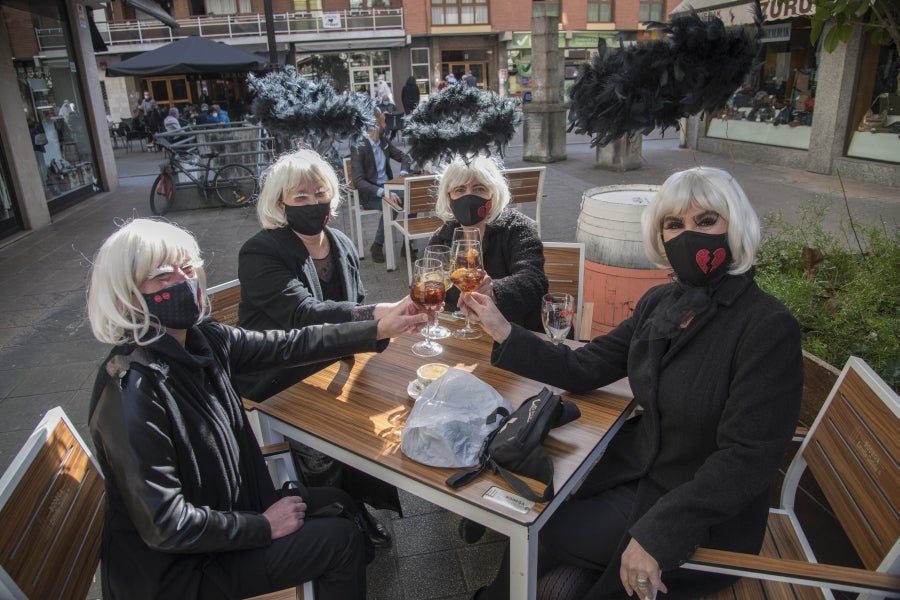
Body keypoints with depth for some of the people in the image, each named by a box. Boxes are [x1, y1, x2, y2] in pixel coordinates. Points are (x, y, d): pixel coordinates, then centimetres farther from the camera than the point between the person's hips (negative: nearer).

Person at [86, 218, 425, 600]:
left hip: (225, 506, 8)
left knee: (336, 505, 15)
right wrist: (263, 526, -17)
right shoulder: (132, 388, -31)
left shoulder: (201, 339, -8)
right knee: (341, 539, -2)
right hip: (172, 569, -7)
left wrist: (378, 330, 1)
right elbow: (165, 526, -28)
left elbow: (287, 346, 1)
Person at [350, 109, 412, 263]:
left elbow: (404, 156, 15)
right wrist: (382, 192, -37)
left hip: (387, 187, 6)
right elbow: (358, 181, -24)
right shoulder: (358, 147, -16)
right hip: (369, 194, -6)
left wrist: (404, 172, -8)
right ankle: (377, 246, -16)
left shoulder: (384, 141, 4)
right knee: (391, 206, -34)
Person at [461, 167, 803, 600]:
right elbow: (585, 368, -1)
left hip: (703, 514, -6)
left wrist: (654, 535, -28)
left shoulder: (769, 328, -23)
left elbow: (746, 459, -24)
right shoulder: (660, 302, -2)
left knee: (548, 530, -4)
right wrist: (503, 332, -9)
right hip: (639, 462, 6)